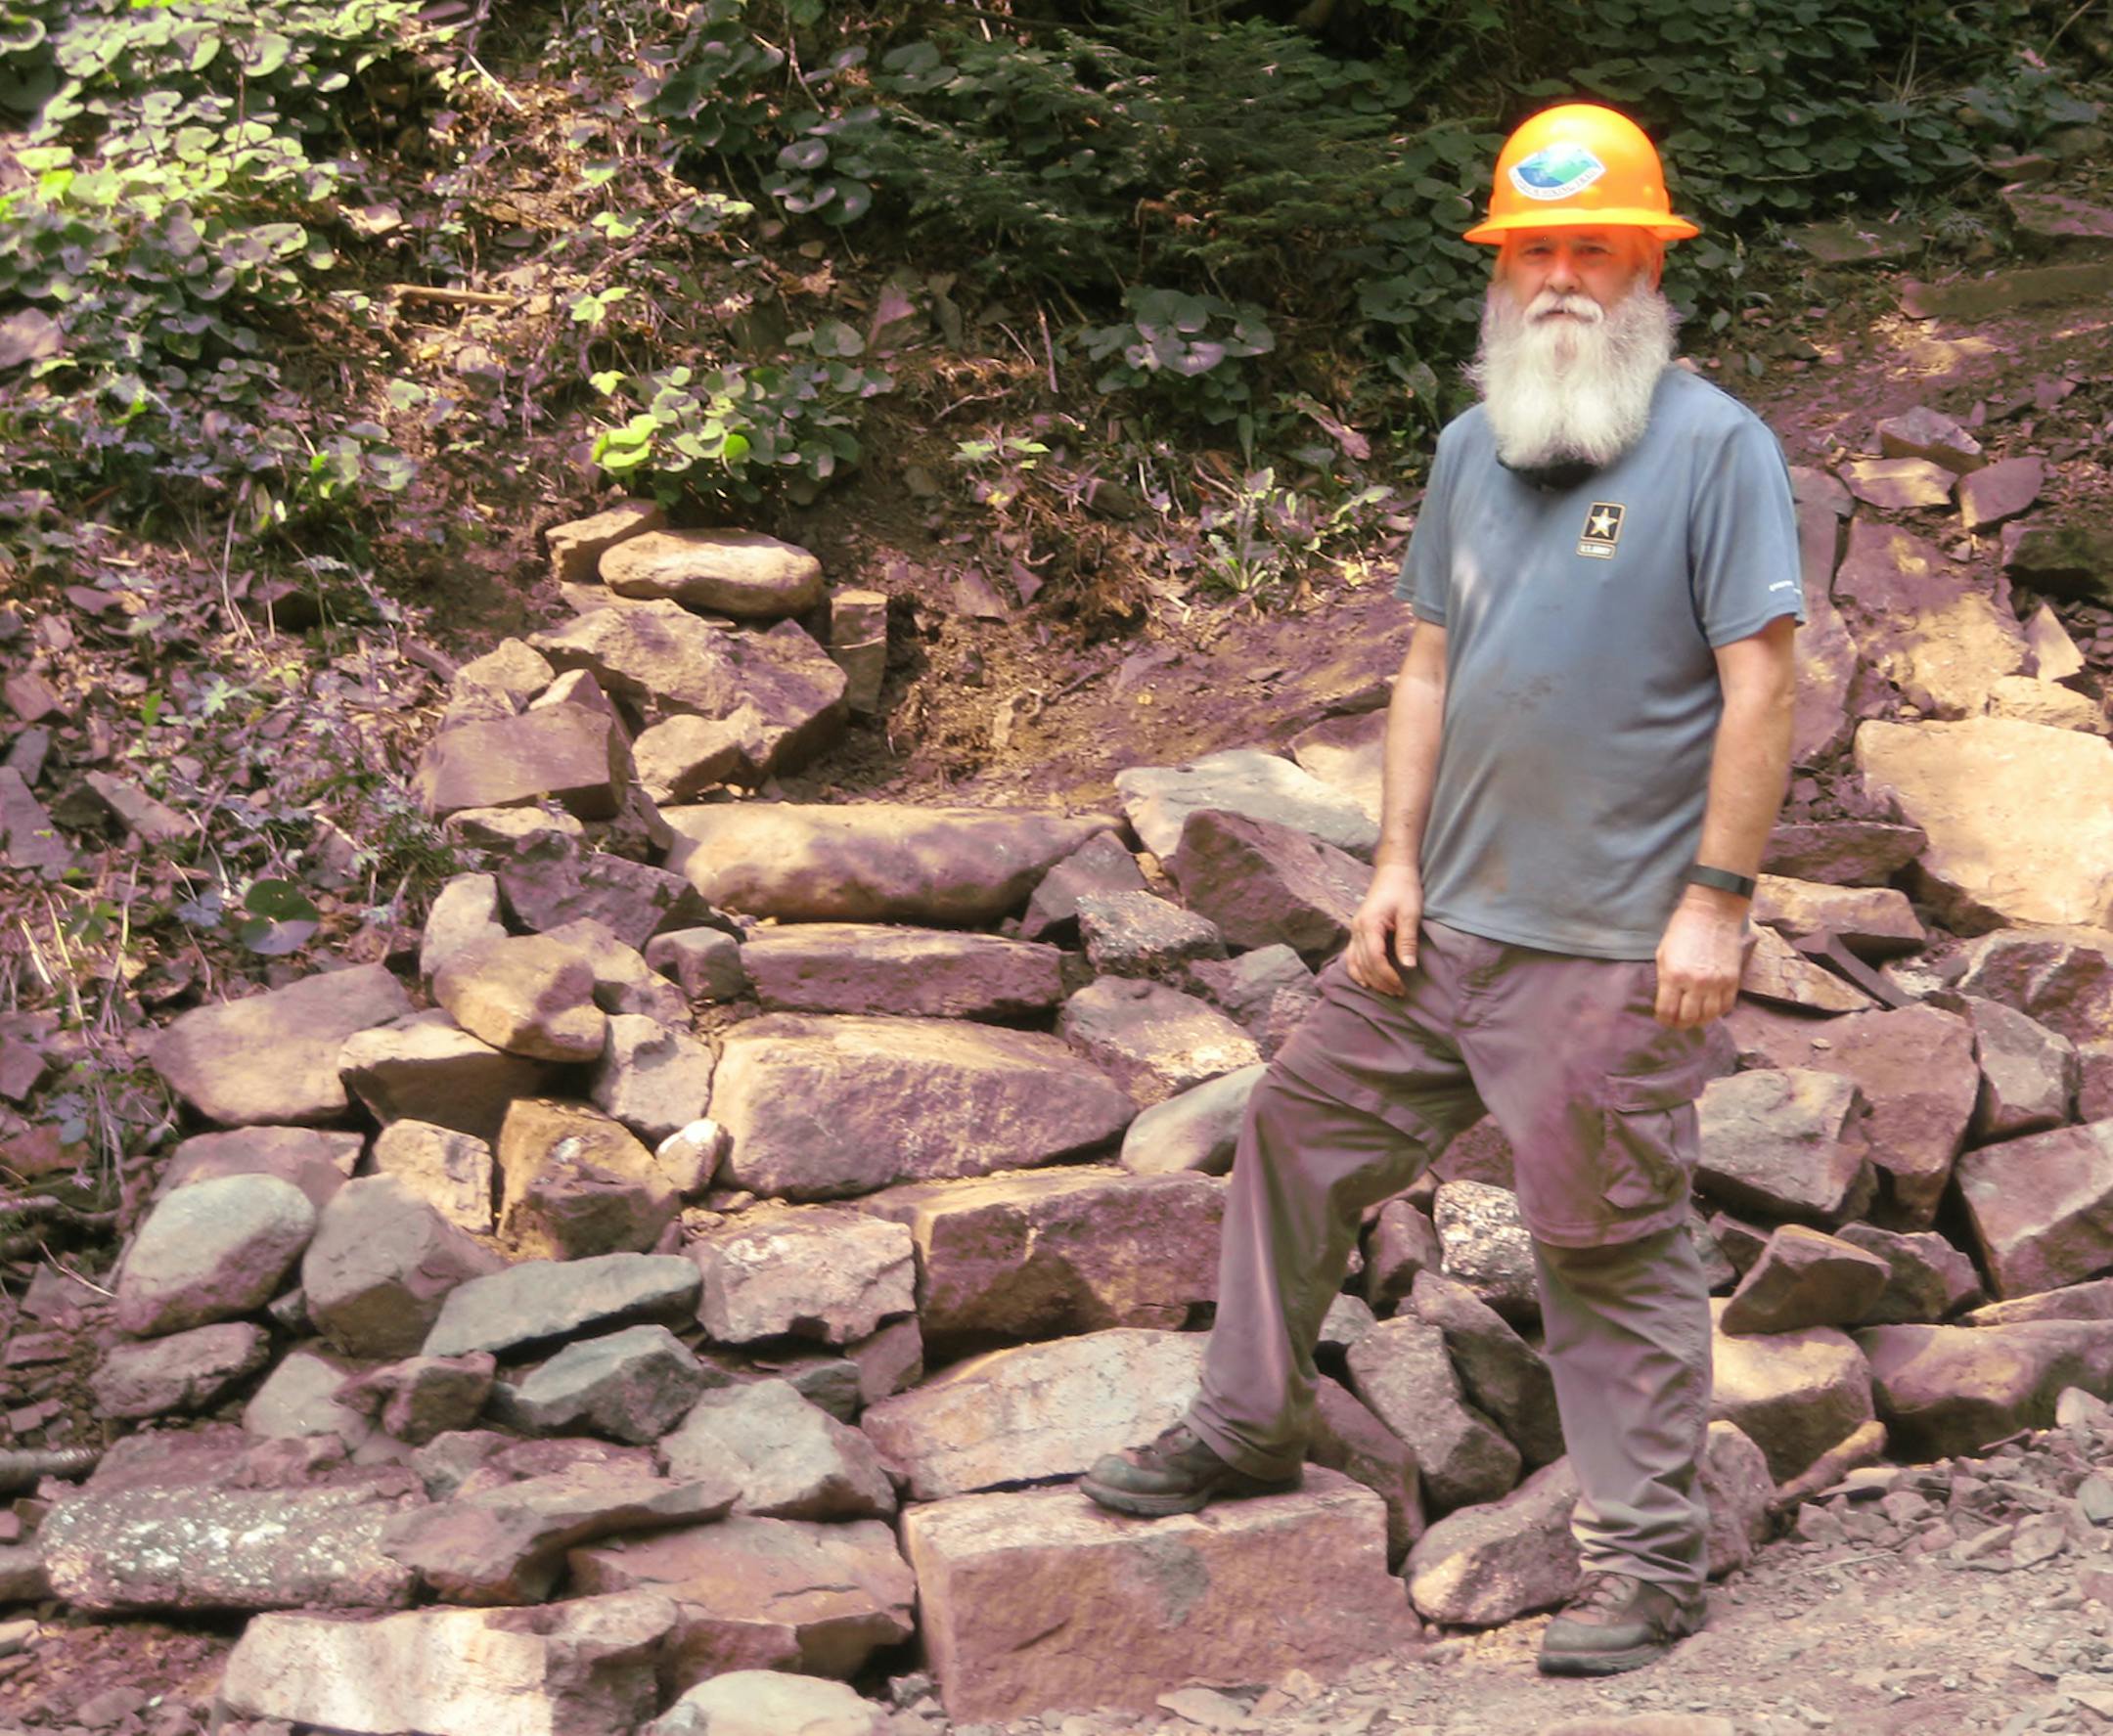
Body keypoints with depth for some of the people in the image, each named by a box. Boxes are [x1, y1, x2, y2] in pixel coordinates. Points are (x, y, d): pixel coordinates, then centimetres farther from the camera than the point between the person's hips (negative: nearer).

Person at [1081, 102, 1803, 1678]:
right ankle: (1246, 1428, 32)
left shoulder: (1713, 447, -9)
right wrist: (1397, 864, 9)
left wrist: (1717, 898, -16)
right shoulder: (1476, 447, 12)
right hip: (1446, 924, 7)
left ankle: (1651, 1563, 13)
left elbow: (1761, 685, -12)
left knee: (1615, 1252, 0)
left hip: (1612, 949, -7)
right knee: (1301, 1134, 14)